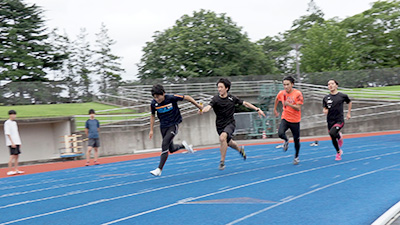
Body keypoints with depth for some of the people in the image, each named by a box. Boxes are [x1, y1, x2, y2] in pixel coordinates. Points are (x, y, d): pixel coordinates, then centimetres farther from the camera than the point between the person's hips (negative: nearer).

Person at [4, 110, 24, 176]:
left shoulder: (14, 123, 16)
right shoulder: (7, 123, -9)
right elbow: (7, 133, -14)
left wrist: (19, 142, 17)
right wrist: (12, 142, -19)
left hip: (17, 142, 8)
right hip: (12, 143, -8)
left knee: (17, 156, 7)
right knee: (12, 156, -10)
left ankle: (16, 170, 11)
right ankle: (9, 171, -8)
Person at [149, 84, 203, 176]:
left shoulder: (171, 98, -20)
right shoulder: (154, 103, -9)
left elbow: (186, 97, -7)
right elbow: (153, 115, 9)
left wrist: (198, 105, -3)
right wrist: (151, 130, 7)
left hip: (173, 125, -5)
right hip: (163, 126, 5)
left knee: (164, 145, -20)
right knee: (171, 149, 10)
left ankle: (159, 169, -17)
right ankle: (183, 145, 43)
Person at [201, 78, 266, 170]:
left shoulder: (232, 98, -4)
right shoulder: (215, 99, -11)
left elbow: (245, 103, 8)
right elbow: (209, 106, -30)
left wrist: (257, 109, 6)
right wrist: (202, 110, -53)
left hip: (230, 123, -2)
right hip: (220, 125, 2)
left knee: (222, 138, -29)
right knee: (229, 143, 18)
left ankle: (222, 162, -18)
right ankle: (240, 149, 55)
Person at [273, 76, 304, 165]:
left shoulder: (298, 93, -13)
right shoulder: (281, 93, -1)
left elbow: (298, 108, -17)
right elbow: (277, 99, 23)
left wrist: (289, 104, -30)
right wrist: (275, 109, 27)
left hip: (295, 120, -2)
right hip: (285, 118, 2)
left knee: (296, 140, 7)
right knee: (280, 133, -25)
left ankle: (296, 157, 30)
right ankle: (286, 141, 12)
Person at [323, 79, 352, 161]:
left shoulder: (342, 96, -3)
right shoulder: (326, 98, 3)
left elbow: (349, 102, 15)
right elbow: (324, 108, 13)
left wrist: (348, 113, 16)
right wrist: (325, 110, -10)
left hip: (339, 120, -4)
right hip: (330, 121, 4)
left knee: (332, 133, -29)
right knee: (333, 140, 8)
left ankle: (339, 136, 4)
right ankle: (338, 152, 34)